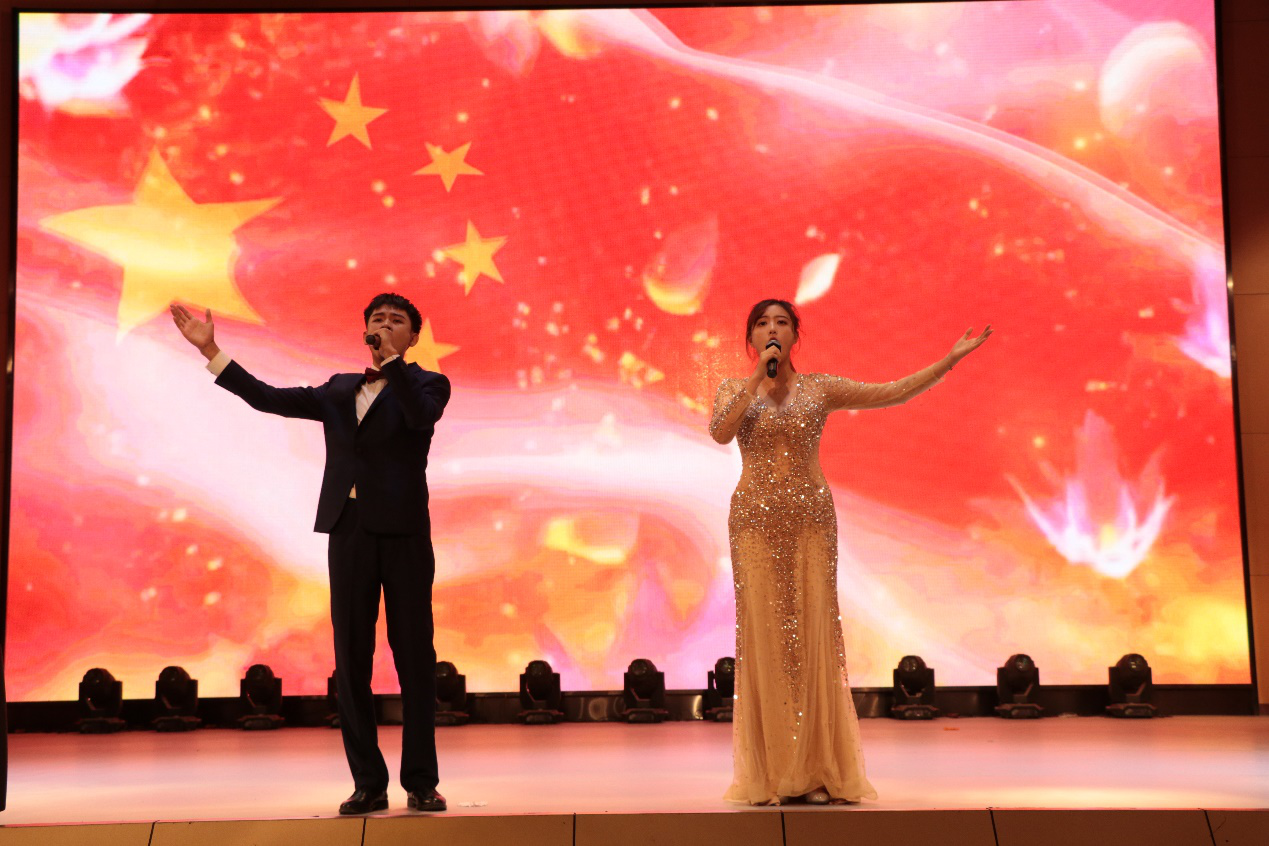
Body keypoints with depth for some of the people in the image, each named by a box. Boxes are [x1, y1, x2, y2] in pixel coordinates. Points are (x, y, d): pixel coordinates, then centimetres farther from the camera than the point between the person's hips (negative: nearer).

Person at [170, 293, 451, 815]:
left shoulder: (426, 383, 6)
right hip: (349, 530, 4)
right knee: (351, 659, 3)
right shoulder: (340, 390, 18)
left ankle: (421, 782, 6)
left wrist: (391, 357, -19)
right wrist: (211, 350, 11)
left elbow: (421, 414, -17)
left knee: (414, 657, 0)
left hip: (404, 533, -4)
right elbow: (270, 399, 13)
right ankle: (368, 783, 9)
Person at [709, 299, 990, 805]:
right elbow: (720, 432, -13)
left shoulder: (820, 388, 8)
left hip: (810, 518, 1)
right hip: (756, 518, -1)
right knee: (764, 635, -3)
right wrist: (758, 377, -12)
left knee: (812, 634, -3)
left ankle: (816, 771, 3)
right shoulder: (735, 389, 7)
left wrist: (949, 360, 0)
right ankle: (768, 776, 3)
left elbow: (893, 393, 4)